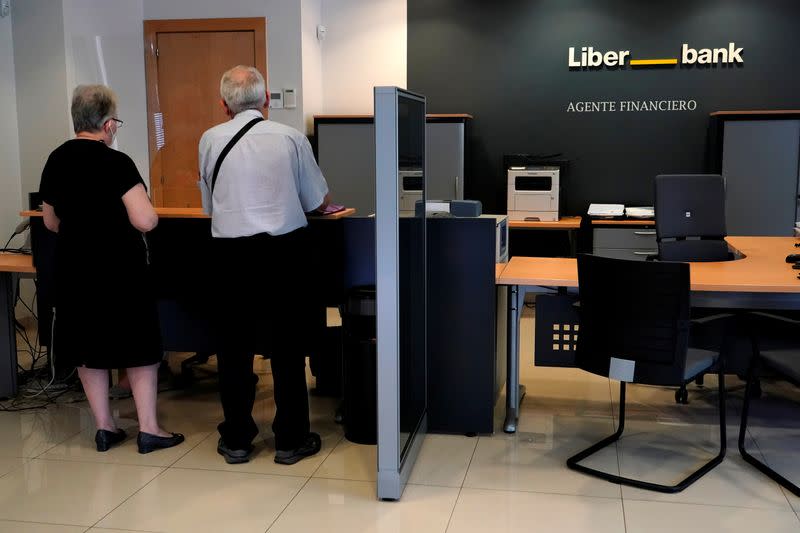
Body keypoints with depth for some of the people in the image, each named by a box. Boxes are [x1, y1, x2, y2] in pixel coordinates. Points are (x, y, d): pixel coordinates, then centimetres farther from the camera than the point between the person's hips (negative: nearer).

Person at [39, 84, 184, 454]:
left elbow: (51, 222, 13)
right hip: (120, 269, -6)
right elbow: (145, 221, -22)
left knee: (88, 348, 15)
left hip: (74, 269, 6)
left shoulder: (55, 161, 3)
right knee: (139, 346, 7)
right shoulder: (116, 163, -17)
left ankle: (104, 427, 22)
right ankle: (148, 430, 9)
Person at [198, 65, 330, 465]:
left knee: (235, 346, 12)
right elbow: (319, 201, 6)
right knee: (287, 347, 9)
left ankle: (236, 440, 22)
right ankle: (291, 440, 17)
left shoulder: (211, 140, 1)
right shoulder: (290, 137, -1)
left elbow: (209, 204, 11)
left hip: (232, 251, 1)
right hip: (286, 249, 0)